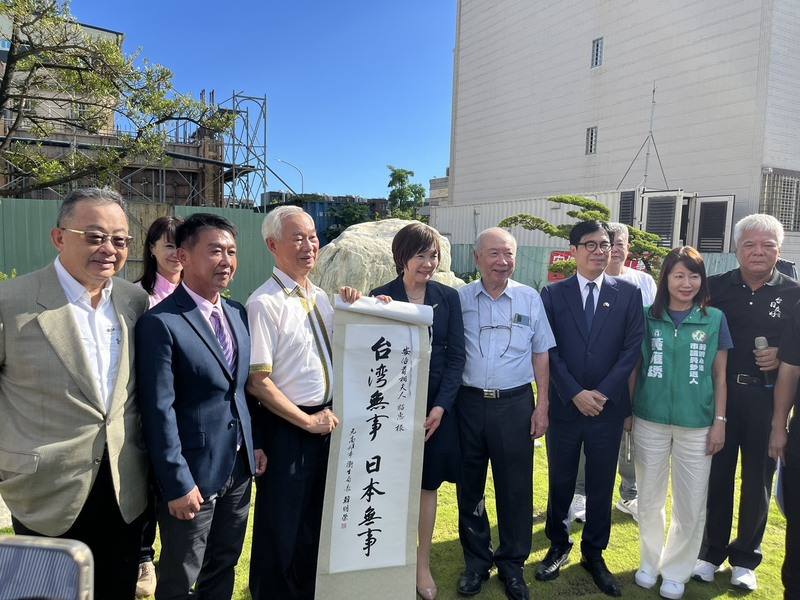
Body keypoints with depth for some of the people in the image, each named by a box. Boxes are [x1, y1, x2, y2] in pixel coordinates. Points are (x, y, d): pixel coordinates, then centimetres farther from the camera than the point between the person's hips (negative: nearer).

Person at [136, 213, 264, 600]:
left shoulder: (238, 314, 6)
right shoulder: (161, 322, -16)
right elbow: (159, 411, -18)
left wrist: (256, 443, 8)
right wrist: (177, 483, -17)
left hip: (239, 469, 6)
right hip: (193, 474, -6)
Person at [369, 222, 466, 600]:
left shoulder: (449, 297, 1)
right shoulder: (380, 297, -2)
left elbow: (456, 355, -1)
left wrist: (442, 405, -9)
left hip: (436, 405, 1)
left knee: (427, 485, 11)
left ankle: (423, 564, 26)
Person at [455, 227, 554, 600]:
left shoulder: (530, 299, 2)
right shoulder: (460, 298, 0)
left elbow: (540, 355, 4)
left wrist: (542, 405, 1)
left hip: (514, 403, 0)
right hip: (469, 402, 0)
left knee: (515, 488, 8)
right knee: (470, 487, 12)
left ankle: (512, 564, 29)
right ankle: (476, 562, 31)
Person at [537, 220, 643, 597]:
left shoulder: (628, 293, 2)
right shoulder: (553, 294, 0)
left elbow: (632, 347, -4)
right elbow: (549, 350, -4)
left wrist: (603, 392, -12)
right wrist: (575, 393, -12)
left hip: (608, 407, 1)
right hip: (564, 406, 0)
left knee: (601, 485, 12)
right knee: (560, 481, 13)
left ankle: (594, 553, 31)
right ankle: (558, 546, 33)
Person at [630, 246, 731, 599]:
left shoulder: (714, 319, 0)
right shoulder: (648, 317, -1)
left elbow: (720, 375, 4)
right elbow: (634, 367, 4)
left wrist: (719, 421, 1)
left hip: (696, 424, 0)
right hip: (650, 421, 0)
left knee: (691, 505, 8)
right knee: (649, 499, 13)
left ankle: (675, 570, 28)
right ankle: (650, 562, 33)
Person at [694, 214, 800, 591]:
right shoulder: (716, 287, 0)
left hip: (767, 399, 0)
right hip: (719, 394, 0)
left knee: (758, 480, 12)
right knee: (717, 475, 10)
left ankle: (745, 558, 30)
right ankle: (711, 552, 27)